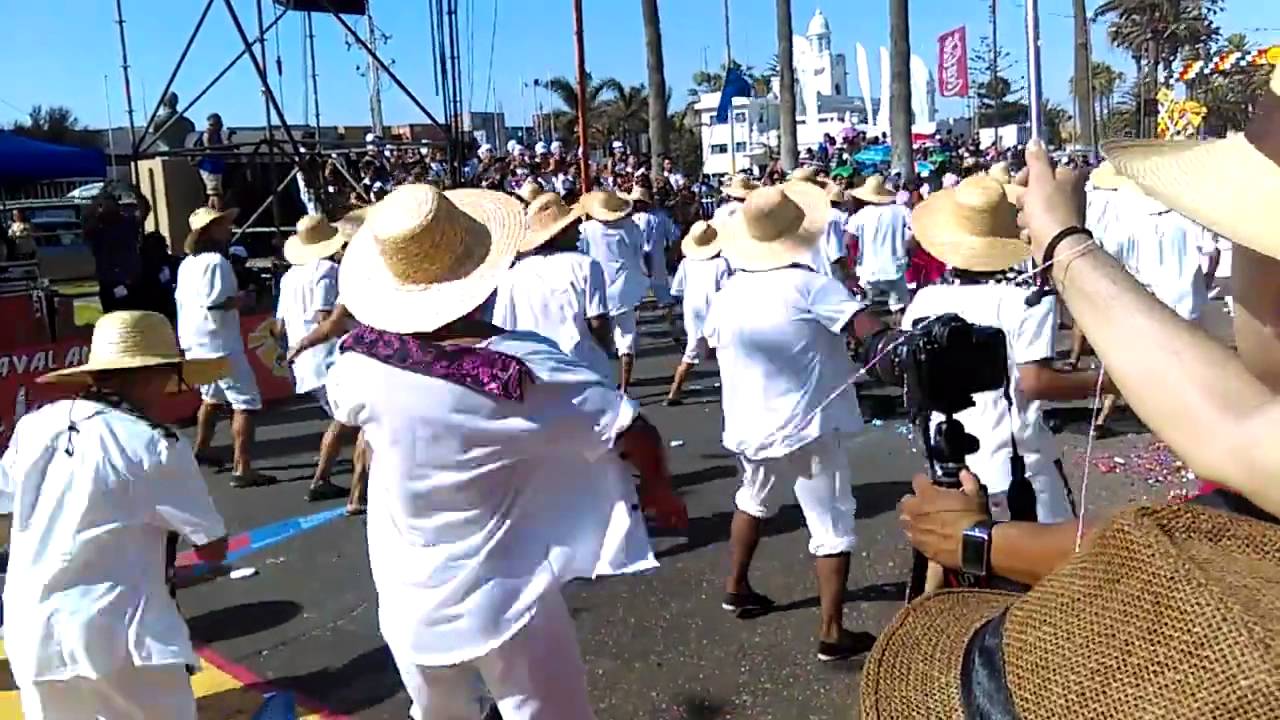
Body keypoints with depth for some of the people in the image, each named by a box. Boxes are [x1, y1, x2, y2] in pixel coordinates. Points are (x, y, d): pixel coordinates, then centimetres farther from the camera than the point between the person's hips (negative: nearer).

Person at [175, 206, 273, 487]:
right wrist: (240, 299, -10)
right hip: (219, 344, -10)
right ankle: (242, 469, -13)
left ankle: (201, 451, 43)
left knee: (212, 397, 30)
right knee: (246, 403, -8)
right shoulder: (216, 262, -17)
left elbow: (181, 299, 17)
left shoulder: (187, 263, 13)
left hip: (195, 343, 10)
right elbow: (215, 303, -25)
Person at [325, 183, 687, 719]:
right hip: (504, 602, -4)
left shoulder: (358, 367, -13)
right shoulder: (523, 368, -25)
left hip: (410, 606, 4)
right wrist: (659, 489, -1)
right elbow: (635, 433, -22)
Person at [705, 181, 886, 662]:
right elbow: (871, 329, -26)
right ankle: (832, 632, 4)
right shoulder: (807, 285, -16)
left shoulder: (728, 294, 1)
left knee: (754, 499, 30)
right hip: (810, 425, -6)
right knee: (832, 525, 3)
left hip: (750, 425, 6)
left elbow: (712, 343, 19)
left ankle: (736, 587, 42)